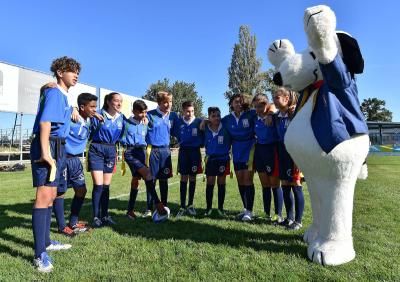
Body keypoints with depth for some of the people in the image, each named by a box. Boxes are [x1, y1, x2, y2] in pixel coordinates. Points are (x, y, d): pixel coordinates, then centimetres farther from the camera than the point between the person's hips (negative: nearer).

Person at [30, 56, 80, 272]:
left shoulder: (63, 96, 18)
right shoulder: (53, 93, -10)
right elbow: (45, 121, -22)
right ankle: (40, 254, -5)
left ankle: (46, 242, 31)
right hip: (47, 146, -10)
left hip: (58, 147, 10)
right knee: (44, 196, -11)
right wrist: (44, 151, -29)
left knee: (51, 195, 16)